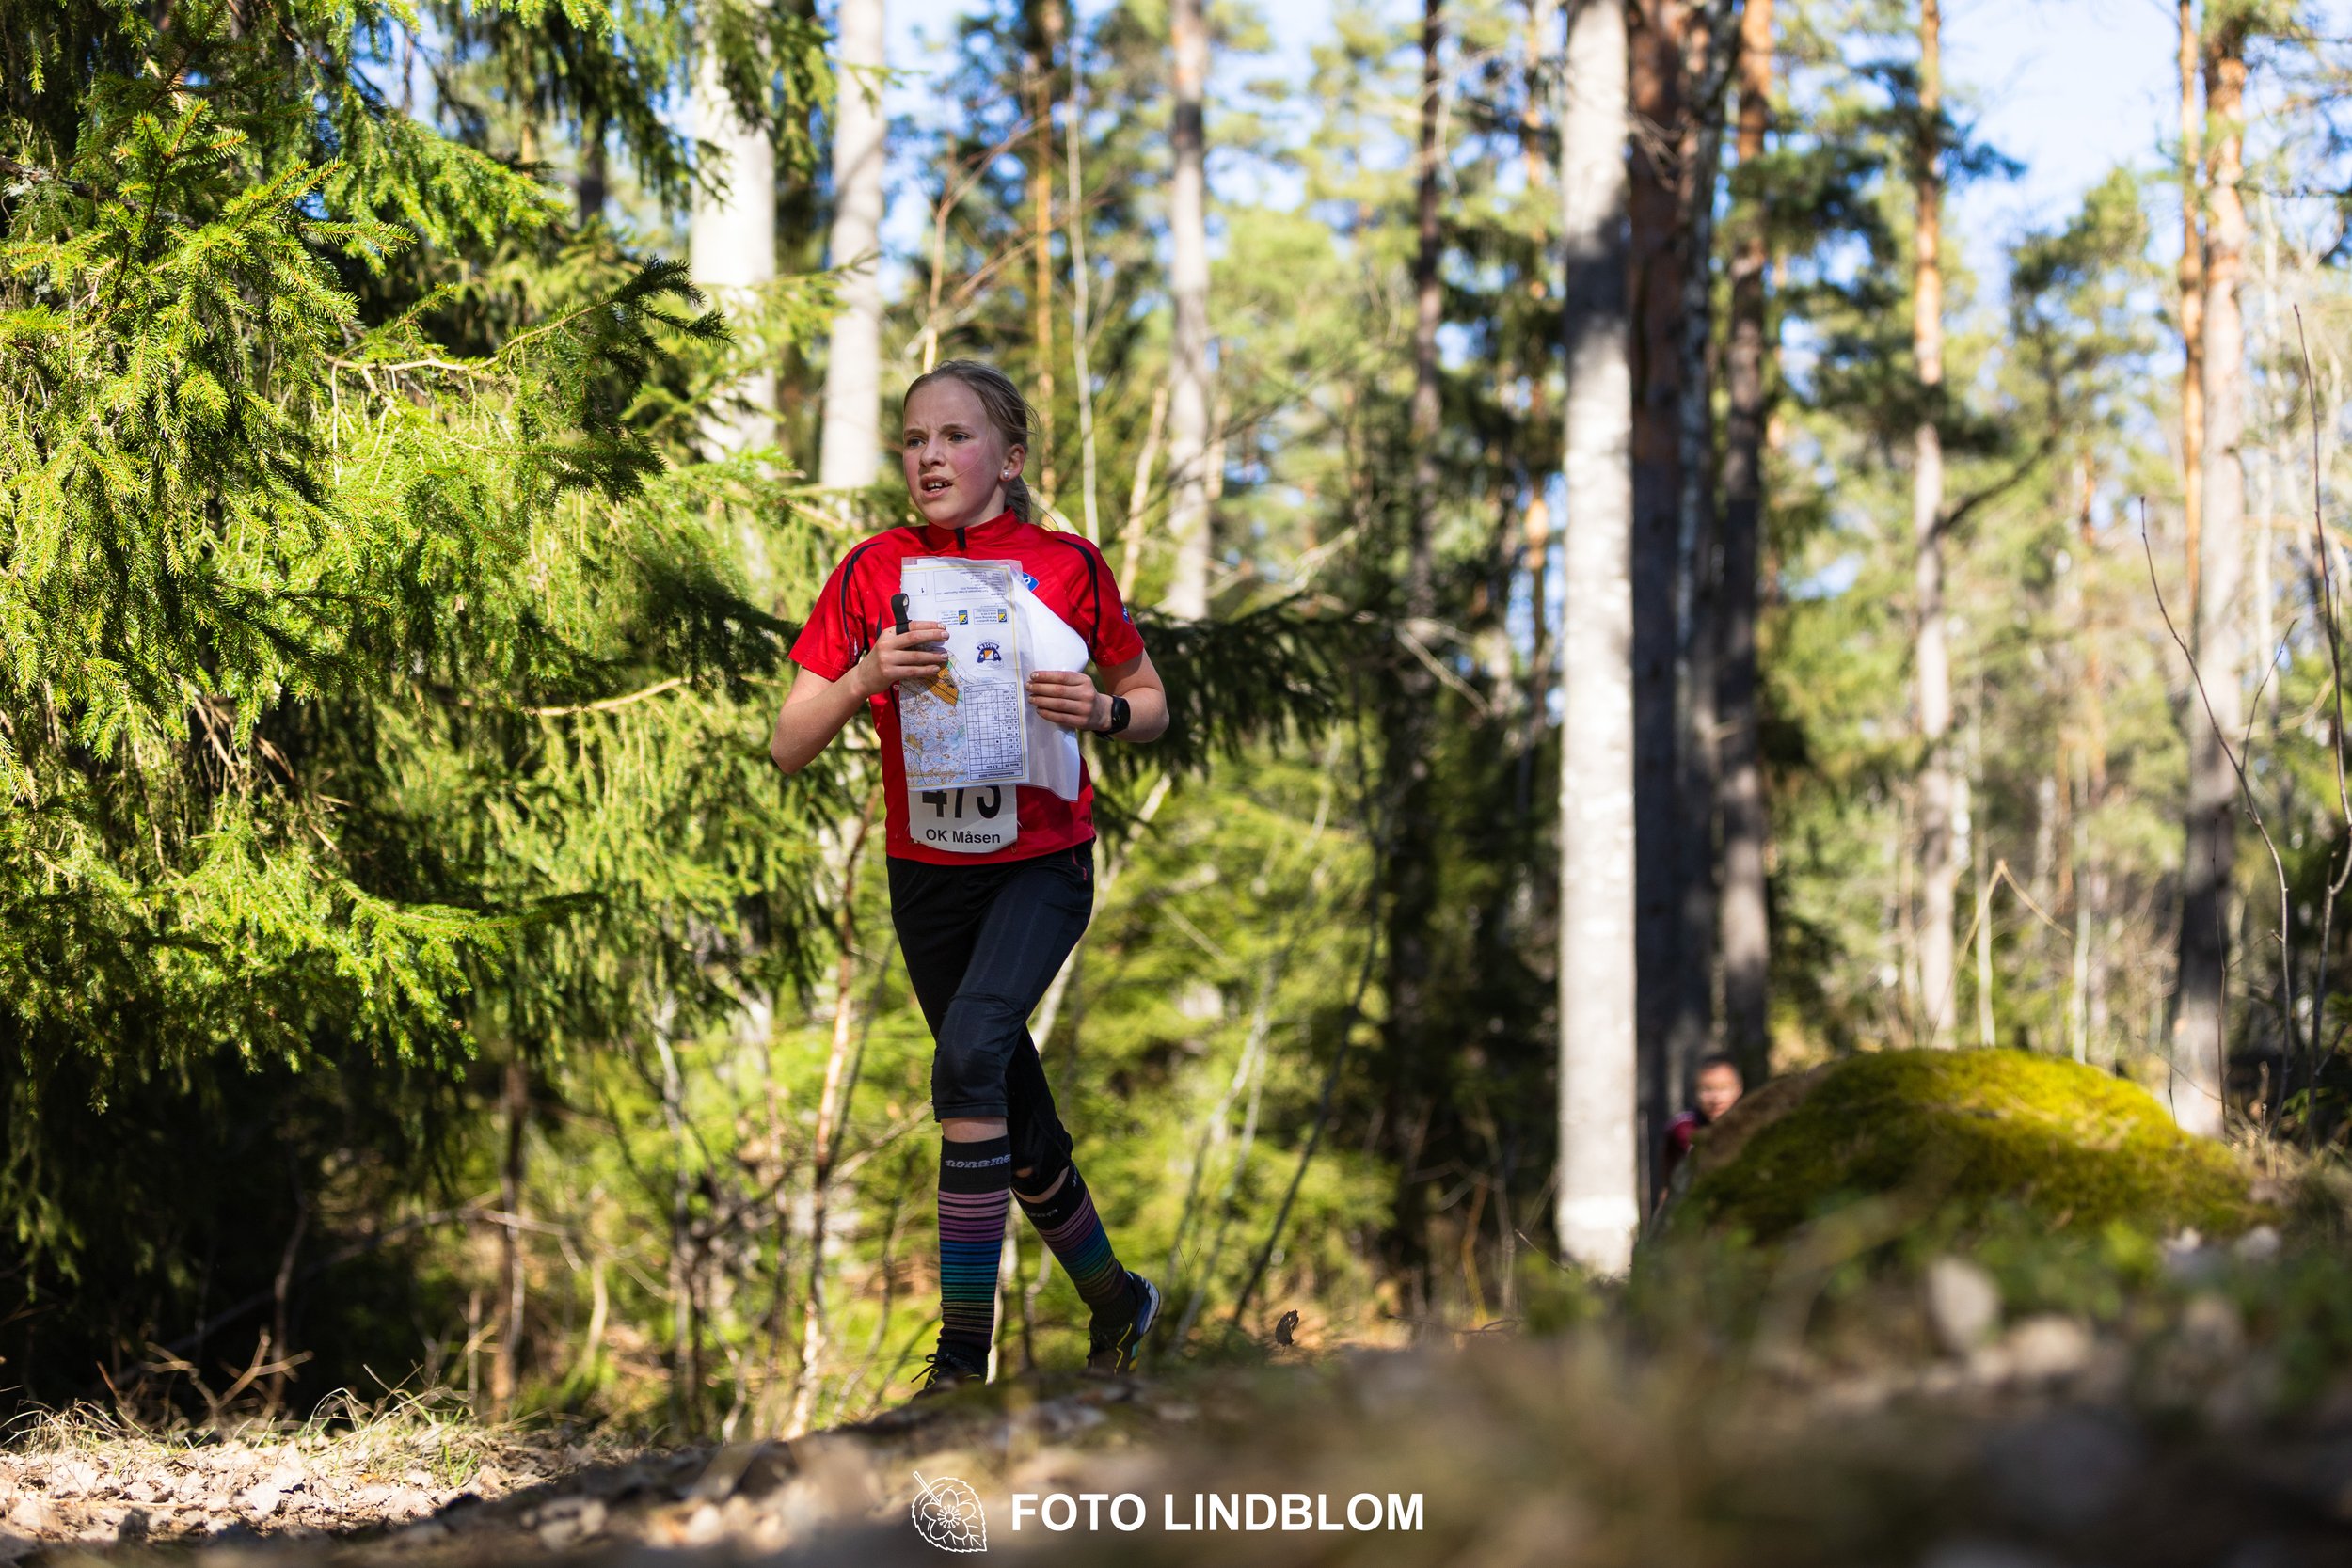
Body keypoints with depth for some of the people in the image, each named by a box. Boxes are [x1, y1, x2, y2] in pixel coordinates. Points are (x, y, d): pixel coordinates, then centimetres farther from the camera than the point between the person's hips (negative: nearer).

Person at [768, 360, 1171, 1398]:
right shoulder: (874, 572, -1)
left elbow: (1153, 708, 9)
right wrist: (865, 677, -21)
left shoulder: (1065, 564, -4)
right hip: (927, 873, 3)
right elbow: (788, 749, -3)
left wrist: (1101, 709, -13)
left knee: (971, 1051, -28)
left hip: (1042, 861, -3)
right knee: (1018, 1127, 12)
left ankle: (963, 1355, -25)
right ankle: (1116, 1301, 38)